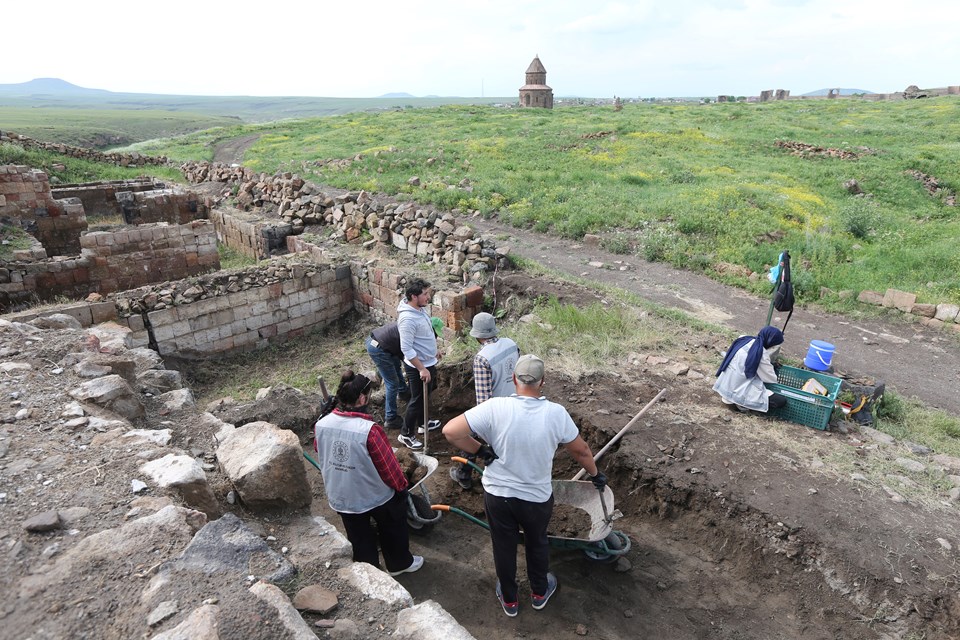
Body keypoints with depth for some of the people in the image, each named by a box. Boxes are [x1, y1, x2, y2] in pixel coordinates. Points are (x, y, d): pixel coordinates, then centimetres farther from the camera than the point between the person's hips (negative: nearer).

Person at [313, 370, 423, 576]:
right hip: (377, 496, -4)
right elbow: (388, 466, -22)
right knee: (392, 530, 25)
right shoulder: (370, 430, -33)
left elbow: (321, 456, 3)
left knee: (359, 539, 25)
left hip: (340, 497, 4)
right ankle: (400, 563, 46)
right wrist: (401, 485, -1)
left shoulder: (320, 425, -16)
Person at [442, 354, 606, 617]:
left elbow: (450, 431, -25)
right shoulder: (556, 413, -18)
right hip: (538, 498, 1)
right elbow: (581, 450, -3)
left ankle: (509, 600, 45)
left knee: (504, 547, 23)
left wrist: (480, 450, -11)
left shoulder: (495, 407, -23)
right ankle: (539, 592, 50)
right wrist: (596, 474, 16)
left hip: (497, 495, 0)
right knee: (537, 543, 28)